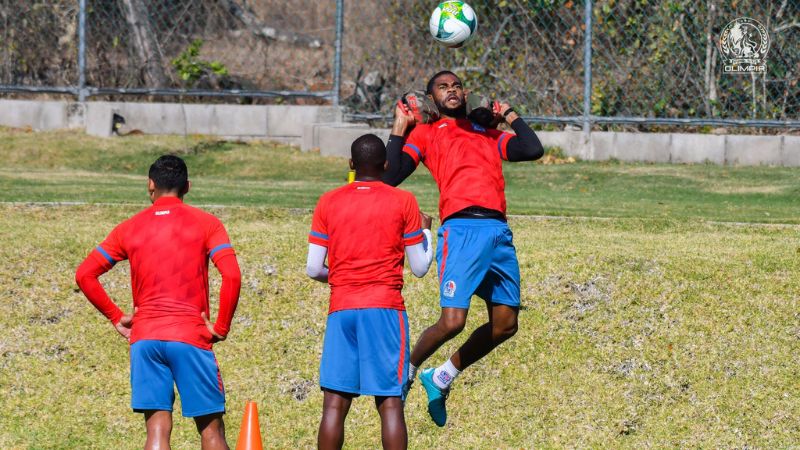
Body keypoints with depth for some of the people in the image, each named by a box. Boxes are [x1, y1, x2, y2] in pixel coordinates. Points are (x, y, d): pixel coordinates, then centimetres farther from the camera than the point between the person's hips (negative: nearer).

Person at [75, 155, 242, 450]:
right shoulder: (206, 224, 2)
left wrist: (116, 317, 11)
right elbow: (232, 276, -11)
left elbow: (85, 275, 6)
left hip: (144, 337, 2)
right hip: (191, 337, -2)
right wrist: (221, 327, -2)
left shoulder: (129, 228, 10)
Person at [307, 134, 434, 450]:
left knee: (335, 402, 1)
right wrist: (425, 230, 24)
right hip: (385, 308, -2)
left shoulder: (328, 202, 7)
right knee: (390, 402, -3)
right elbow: (420, 268, 6)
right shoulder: (403, 202, 2)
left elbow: (313, 269, 5)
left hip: (341, 309, 2)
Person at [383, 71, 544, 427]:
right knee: (452, 321, -16)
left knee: (505, 324, 4)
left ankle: (443, 377, 21)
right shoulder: (425, 133, 14)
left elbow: (533, 150, 14)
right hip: (461, 229, -5)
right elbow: (392, 177, 2)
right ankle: (408, 369, 11)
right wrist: (399, 127, 5)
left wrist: (509, 115, 23)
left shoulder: (489, 135, 26)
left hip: (499, 231, 5)